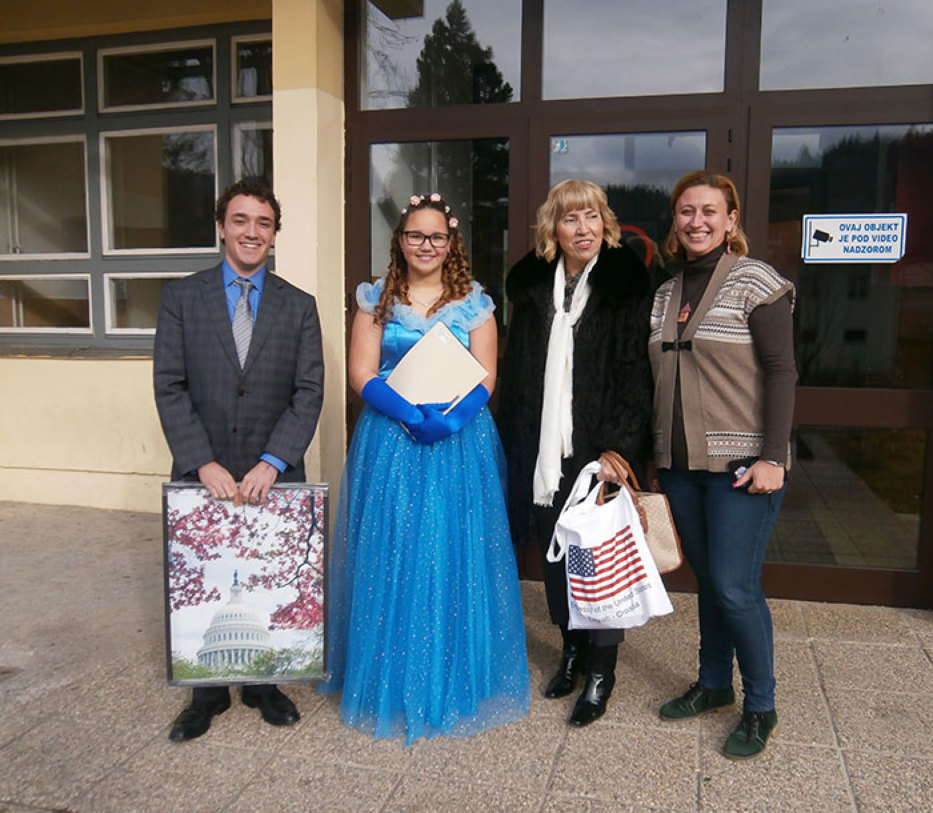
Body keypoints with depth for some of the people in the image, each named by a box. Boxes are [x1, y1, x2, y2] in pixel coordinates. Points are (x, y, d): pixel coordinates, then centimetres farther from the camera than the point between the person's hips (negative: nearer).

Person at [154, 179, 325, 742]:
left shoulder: (299, 306, 4)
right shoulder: (182, 296, 3)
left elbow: (309, 392, -2)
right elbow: (169, 387, -3)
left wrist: (272, 462, -14)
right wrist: (203, 464, -13)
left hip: (274, 476, 0)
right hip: (204, 474, 0)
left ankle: (263, 684, 31)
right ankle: (209, 692, 29)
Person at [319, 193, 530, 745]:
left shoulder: (474, 302, 6)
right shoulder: (377, 300, 7)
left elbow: (485, 380, -1)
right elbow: (363, 375, -2)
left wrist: (450, 421, -19)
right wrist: (415, 415, -17)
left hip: (461, 445, 0)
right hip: (390, 443, 1)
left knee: (456, 559, 2)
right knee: (390, 562, 3)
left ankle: (455, 686, 20)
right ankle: (391, 686, 19)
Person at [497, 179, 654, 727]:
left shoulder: (627, 282, -4)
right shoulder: (532, 284, 8)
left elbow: (635, 372, -9)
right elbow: (518, 373, 10)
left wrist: (618, 446, -17)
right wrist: (517, 444, 5)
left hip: (602, 446, -4)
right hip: (545, 445, 4)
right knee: (556, 549, 13)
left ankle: (601, 671, 17)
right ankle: (572, 649, 33)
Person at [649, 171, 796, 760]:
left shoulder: (755, 281, -5)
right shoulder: (667, 294, 12)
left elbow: (781, 372, -10)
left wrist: (772, 458, -17)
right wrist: (653, 457, 12)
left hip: (741, 462, -5)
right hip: (681, 463, 6)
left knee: (734, 586, -5)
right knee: (707, 579, 15)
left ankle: (761, 709, 15)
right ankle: (714, 685, 31)